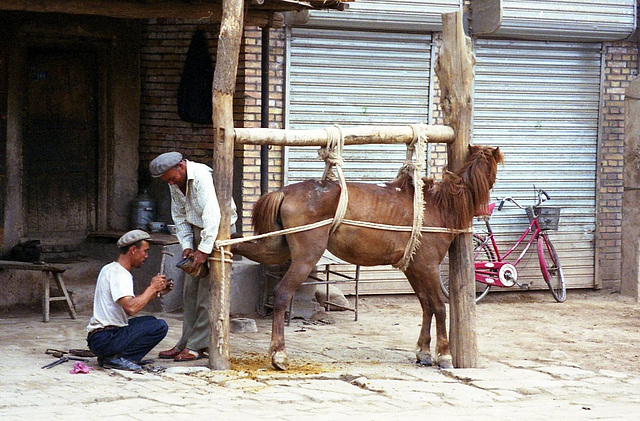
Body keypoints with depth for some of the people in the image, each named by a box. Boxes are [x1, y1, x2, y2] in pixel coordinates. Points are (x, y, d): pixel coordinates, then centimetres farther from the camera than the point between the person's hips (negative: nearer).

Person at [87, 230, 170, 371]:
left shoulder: (111, 269, 17)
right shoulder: (117, 273, -15)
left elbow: (133, 302, 22)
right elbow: (131, 308, -28)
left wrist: (156, 292, 15)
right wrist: (152, 288, -15)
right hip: (104, 340, -10)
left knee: (149, 321, 27)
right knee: (160, 327, -15)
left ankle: (109, 356, 10)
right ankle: (118, 358, -13)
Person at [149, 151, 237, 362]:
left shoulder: (202, 177, -26)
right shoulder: (175, 183, 3)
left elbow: (212, 215, -33)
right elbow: (179, 216, 10)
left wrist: (204, 250, -34)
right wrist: (187, 245, -3)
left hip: (217, 232, -9)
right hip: (197, 231, 9)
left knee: (207, 291, -9)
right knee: (190, 291, 8)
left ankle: (198, 346, -6)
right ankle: (186, 342, 13)